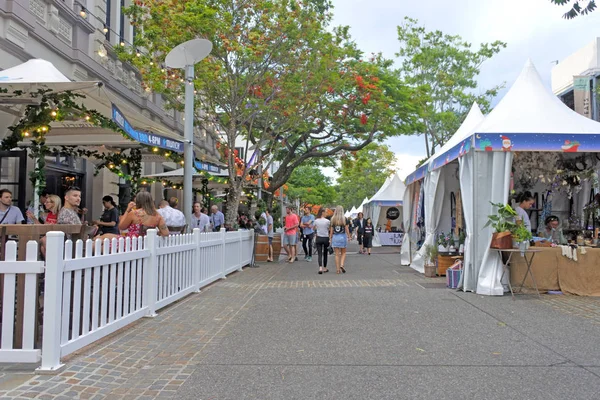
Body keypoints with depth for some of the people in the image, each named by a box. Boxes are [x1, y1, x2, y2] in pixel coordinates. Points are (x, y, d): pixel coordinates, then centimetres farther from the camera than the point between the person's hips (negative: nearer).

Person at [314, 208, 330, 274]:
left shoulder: (316, 221, -2)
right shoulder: (327, 221, -10)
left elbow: (314, 228, 15)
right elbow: (329, 230, -2)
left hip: (318, 238, 1)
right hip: (326, 238, -1)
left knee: (319, 253, 0)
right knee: (325, 253, 12)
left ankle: (320, 267, -17)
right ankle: (324, 268, 21)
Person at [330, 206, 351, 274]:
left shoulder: (333, 219, -2)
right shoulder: (344, 219, -6)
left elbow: (331, 230, 1)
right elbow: (346, 229, -4)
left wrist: (330, 238, 10)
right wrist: (349, 236, 7)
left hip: (335, 237, 1)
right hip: (343, 236, -1)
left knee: (337, 254, 7)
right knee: (343, 253, 15)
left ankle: (337, 269, 8)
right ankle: (341, 265, -5)